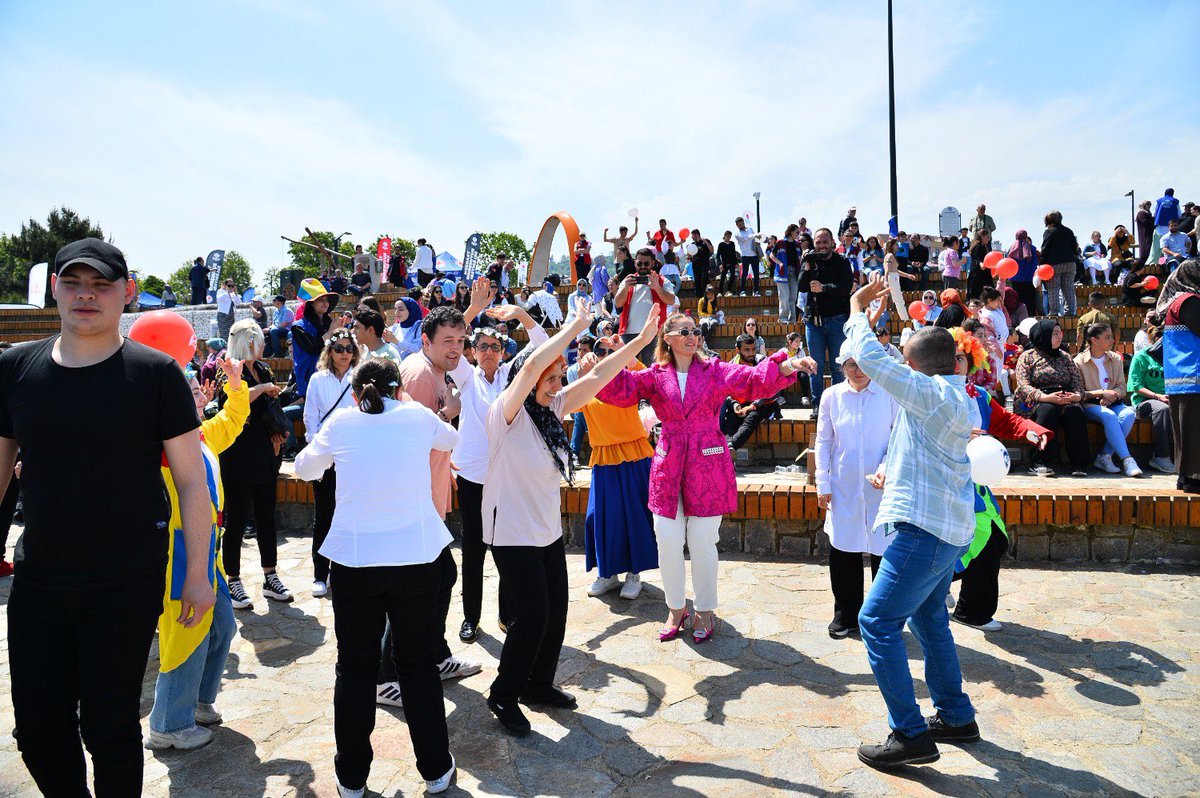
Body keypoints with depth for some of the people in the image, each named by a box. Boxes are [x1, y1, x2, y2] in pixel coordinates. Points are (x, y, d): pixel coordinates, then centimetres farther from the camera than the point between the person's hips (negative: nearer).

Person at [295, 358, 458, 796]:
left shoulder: (341, 422, 2)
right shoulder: (417, 416, 3)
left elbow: (304, 467, 18)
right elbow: (450, 438, 25)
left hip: (354, 558, 0)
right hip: (418, 555, 0)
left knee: (356, 667, 15)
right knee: (418, 663, 14)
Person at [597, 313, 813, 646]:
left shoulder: (715, 371, 2)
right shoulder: (655, 375, 5)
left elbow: (756, 380, -7)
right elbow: (622, 388, -7)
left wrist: (788, 365, -24)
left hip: (708, 464, -1)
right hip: (669, 465, 2)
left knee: (702, 541, 4)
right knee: (667, 540, 5)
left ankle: (705, 610, 25)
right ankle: (676, 608, 27)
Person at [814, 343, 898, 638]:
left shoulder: (890, 394, -2)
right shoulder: (832, 396, 3)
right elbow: (823, 442, 7)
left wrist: (886, 468, -14)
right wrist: (823, 484, 4)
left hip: (882, 488, -1)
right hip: (844, 489, 2)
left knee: (884, 550, 3)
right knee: (843, 551, 6)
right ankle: (846, 615, 24)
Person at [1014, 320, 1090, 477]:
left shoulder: (1065, 357, 23)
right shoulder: (1028, 356, 8)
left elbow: (1078, 382, 13)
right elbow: (1023, 387, -5)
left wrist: (1077, 395, -11)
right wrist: (1045, 397, -22)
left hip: (1065, 401, 3)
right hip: (1037, 402, -3)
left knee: (1075, 410, -30)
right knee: (1048, 409, -37)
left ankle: (1078, 464, -31)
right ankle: (1038, 462, -37)